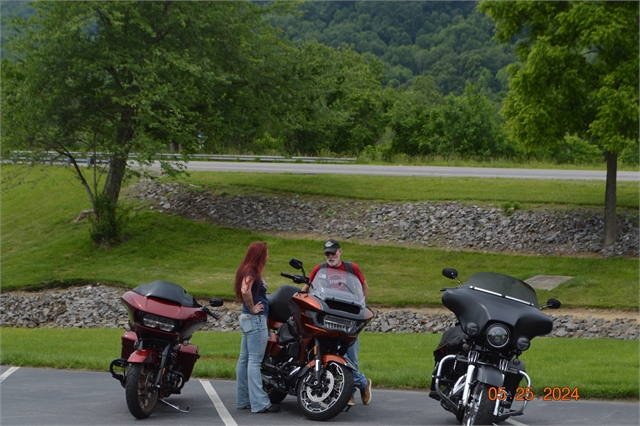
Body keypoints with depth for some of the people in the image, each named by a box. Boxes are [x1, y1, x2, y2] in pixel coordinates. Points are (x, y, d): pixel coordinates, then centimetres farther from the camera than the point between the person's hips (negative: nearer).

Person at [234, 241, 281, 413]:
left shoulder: (249, 270, 13)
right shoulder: (251, 272, -15)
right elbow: (245, 290, -32)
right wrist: (252, 308, -19)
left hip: (248, 319, 10)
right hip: (255, 320, -10)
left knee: (245, 359, 12)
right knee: (255, 361, -8)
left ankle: (243, 400, 17)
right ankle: (260, 403, -7)